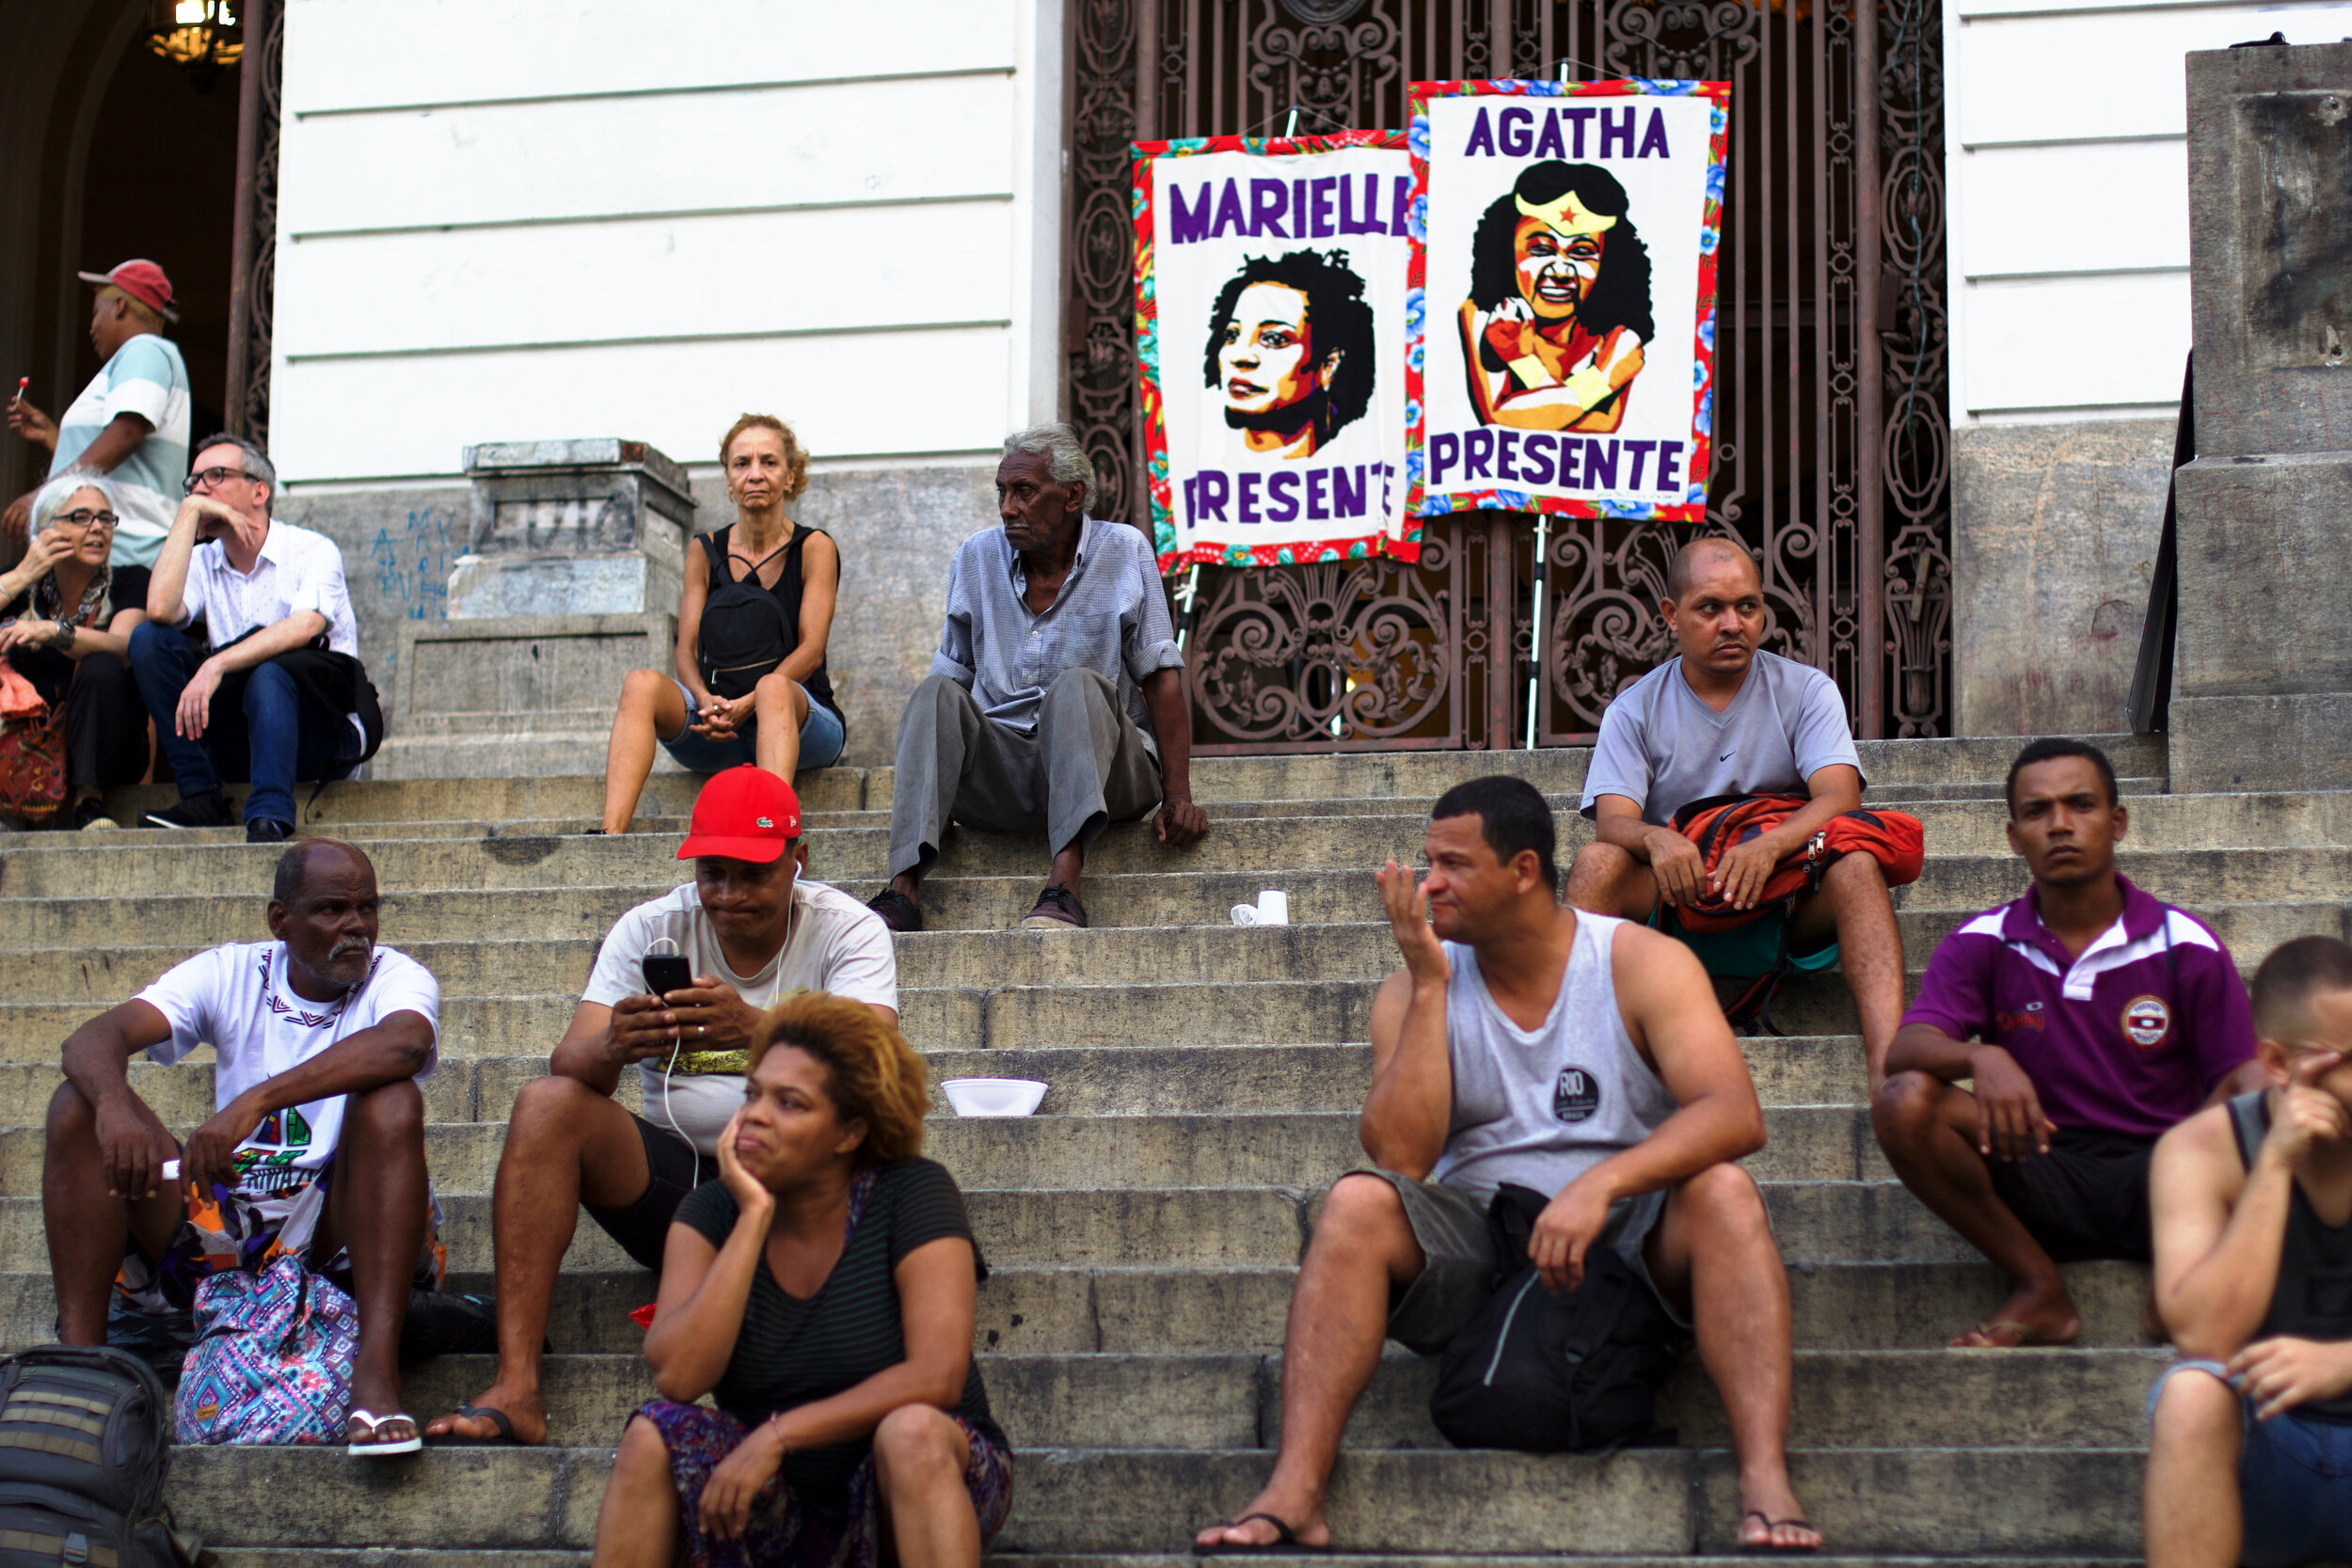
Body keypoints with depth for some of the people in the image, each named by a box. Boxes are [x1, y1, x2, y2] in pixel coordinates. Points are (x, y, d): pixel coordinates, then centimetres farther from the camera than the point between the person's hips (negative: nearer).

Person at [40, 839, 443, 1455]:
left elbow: (403, 1044, -30)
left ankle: (376, 1371, -41)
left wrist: (256, 1100, -40)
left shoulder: (395, 977, -3)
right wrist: (114, 1108, -34)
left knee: (391, 1102, -30)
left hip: (336, 1237, -3)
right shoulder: (231, 974, 6)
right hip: (222, 1224, 3)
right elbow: (94, 1037, -9)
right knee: (80, 1103, -12)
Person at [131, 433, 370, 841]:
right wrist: (190, 511, -5)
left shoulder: (313, 550, -3)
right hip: (235, 740, 5)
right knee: (149, 637, -11)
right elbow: (160, 610, -13)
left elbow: (306, 627, -23)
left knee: (270, 673, -36)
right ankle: (201, 799, -17)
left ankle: (269, 817, -43)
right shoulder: (201, 562, 11)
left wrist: (217, 665, -33)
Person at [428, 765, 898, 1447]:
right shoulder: (650, 929, 1)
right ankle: (514, 1389, -31)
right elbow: (568, 1064, -11)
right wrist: (612, 1046, -37)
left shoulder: (849, 929, -4)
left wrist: (757, 1030, -44)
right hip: (677, 1178, 2)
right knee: (545, 1105, -22)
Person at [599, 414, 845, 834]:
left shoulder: (814, 547, 3)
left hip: (804, 718, -3)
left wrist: (746, 705, -22)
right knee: (642, 684, -25)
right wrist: (707, 702, -17)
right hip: (719, 736, 3)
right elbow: (686, 650, 6)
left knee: (773, 687, -37)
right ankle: (610, 836, -43)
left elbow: (811, 649, -7)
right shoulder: (706, 551, 13)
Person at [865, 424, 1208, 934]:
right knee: (935, 695, -24)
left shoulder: (1124, 553, 2)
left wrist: (1178, 796, -10)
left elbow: (1162, 677, -2)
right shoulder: (977, 558, 11)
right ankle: (903, 890, -39)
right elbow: (953, 676, 11)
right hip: (1000, 768, 3)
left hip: (1105, 767, -3)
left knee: (1077, 686, -33)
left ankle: (1063, 888, -50)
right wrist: (930, 799, 1)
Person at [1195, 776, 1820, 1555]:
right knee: (1357, 1204, -25)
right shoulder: (1415, 989, 3)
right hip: (1472, 1248, 2)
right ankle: (1293, 1491, -37)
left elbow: (1735, 1114, -20)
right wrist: (1430, 987, -12)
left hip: (1627, 1239, -1)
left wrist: (1598, 1184, -34)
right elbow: (1399, 1156, -12)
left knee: (1723, 1192, -31)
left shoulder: (1642, 964, -4)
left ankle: (1766, 1484, -42)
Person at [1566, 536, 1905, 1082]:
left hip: (1784, 905, 0)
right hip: (1674, 899, 1)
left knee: (1856, 867, -30)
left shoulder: (1806, 691, 6)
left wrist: (1769, 845, -33)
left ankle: (1888, 1070, -47)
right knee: (1596, 862, -26)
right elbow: (1612, 820, -7)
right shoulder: (1635, 709, 7)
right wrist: (1657, 839, -34)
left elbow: (1840, 796, -11)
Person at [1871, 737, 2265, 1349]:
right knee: (1904, 1102, -25)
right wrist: (1980, 1058, -35)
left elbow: (2244, 1076, -3)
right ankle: (2040, 1292, -14)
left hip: (2159, 1175, -2)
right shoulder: (1984, 945, 4)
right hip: (2039, 1181, 2)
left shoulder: (2184, 945, 3)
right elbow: (1905, 1050, -10)